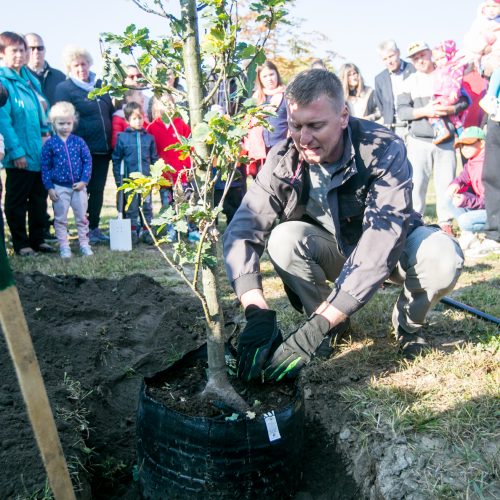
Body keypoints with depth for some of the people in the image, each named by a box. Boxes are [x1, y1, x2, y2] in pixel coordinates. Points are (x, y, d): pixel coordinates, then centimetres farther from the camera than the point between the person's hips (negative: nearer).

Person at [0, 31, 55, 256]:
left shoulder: (30, 78, 11)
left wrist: (46, 133, 6)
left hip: (40, 152, 7)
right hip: (19, 155, -7)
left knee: (39, 198, 13)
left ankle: (38, 239, 25)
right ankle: (21, 244, 16)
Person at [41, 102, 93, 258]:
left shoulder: (79, 142, 0)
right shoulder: (50, 144, -3)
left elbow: (87, 161, 0)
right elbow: (45, 167, -1)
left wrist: (84, 180, -9)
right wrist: (49, 187, -5)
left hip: (78, 186, 1)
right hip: (59, 187, -1)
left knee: (82, 217, 8)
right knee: (60, 219, 6)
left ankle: (84, 244, 18)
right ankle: (64, 246, 15)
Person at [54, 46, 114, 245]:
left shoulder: (100, 85, 14)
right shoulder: (64, 88, -3)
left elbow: (110, 112, 21)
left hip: (103, 148, 5)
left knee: (98, 189, 9)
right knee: (83, 191, 1)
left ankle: (94, 227, 20)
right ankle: (84, 230, 11)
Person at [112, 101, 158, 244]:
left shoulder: (149, 137, 5)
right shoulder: (122, 137, -1)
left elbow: (154, 158, 11)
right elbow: (116, 159, 3)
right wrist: (118, 179, 0)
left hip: (146, 179, 2)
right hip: (129, 179, -2)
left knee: (147, 206, 8)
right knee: (131, 207, 6)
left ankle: (146, 230, 18)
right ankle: (133, 231, 15)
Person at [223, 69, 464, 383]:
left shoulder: (384, 150, -31)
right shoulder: (283, 161, -21)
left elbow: (380, 243, -40)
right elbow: (242, 233, -26)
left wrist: (317, 327, -48)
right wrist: (258, 314, -43)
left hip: (395, 246, -1)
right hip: (333, 249, 2)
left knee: (443, 258, -33)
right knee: (284, 239, -29)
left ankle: (409, 323, 1)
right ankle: (333, 325, -4)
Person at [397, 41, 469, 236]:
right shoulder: (410, 81, 7)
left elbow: (465, 100, 7)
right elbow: (401, 111, -3)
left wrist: (451, 109, -12)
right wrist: (424, 111, -16)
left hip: (446, 139, 1)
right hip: (419, 141, -1)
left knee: (446, 181, 2)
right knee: (417, 181, -1)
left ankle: (445, 221, 11)